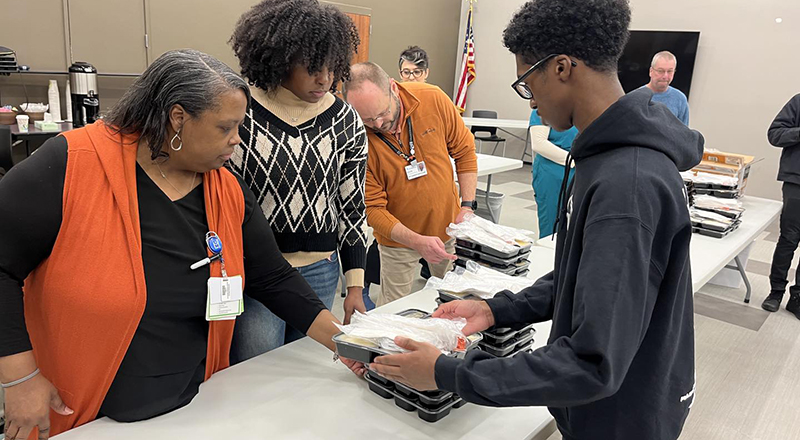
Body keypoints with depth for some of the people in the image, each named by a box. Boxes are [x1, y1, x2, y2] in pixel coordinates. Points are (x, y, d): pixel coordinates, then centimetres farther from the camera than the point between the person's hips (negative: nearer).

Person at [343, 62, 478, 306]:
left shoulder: (433, 99, -18)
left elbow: (464, 150, -3)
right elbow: (372, 208, -19)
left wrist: (467, 205, -9)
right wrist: (418, 241, -31)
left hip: (448, 225, 3)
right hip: (398, 238, -2)